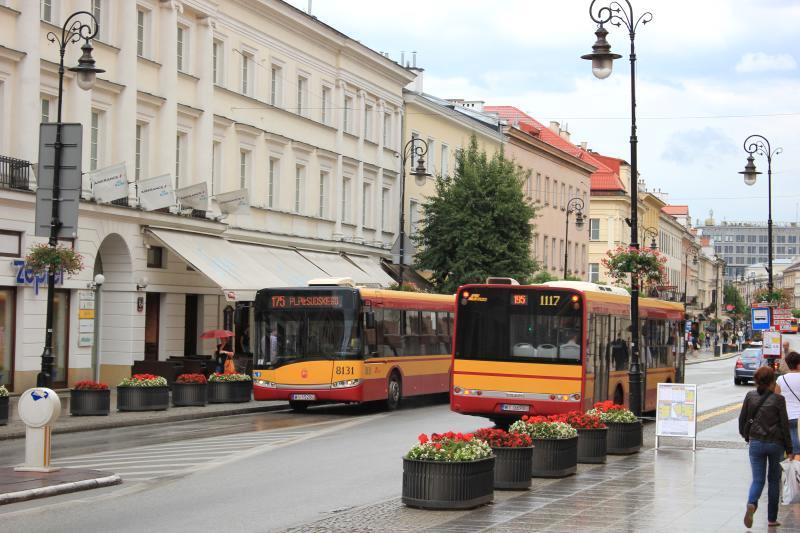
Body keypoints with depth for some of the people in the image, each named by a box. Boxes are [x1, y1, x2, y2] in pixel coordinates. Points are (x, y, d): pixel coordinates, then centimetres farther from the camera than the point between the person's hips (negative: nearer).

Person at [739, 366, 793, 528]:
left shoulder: (750, 396, -2)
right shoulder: (778, 399, -10)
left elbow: (742, 419, 5)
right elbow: (784, 425, -8)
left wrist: (745, 435, 24)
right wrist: (789, 449, 0)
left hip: (756, 443, 2)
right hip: (775, 443, -2)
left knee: (758, 479, 5)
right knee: (774, 480, 14)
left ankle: (751, 504, -25)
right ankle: (772, 518, 17)